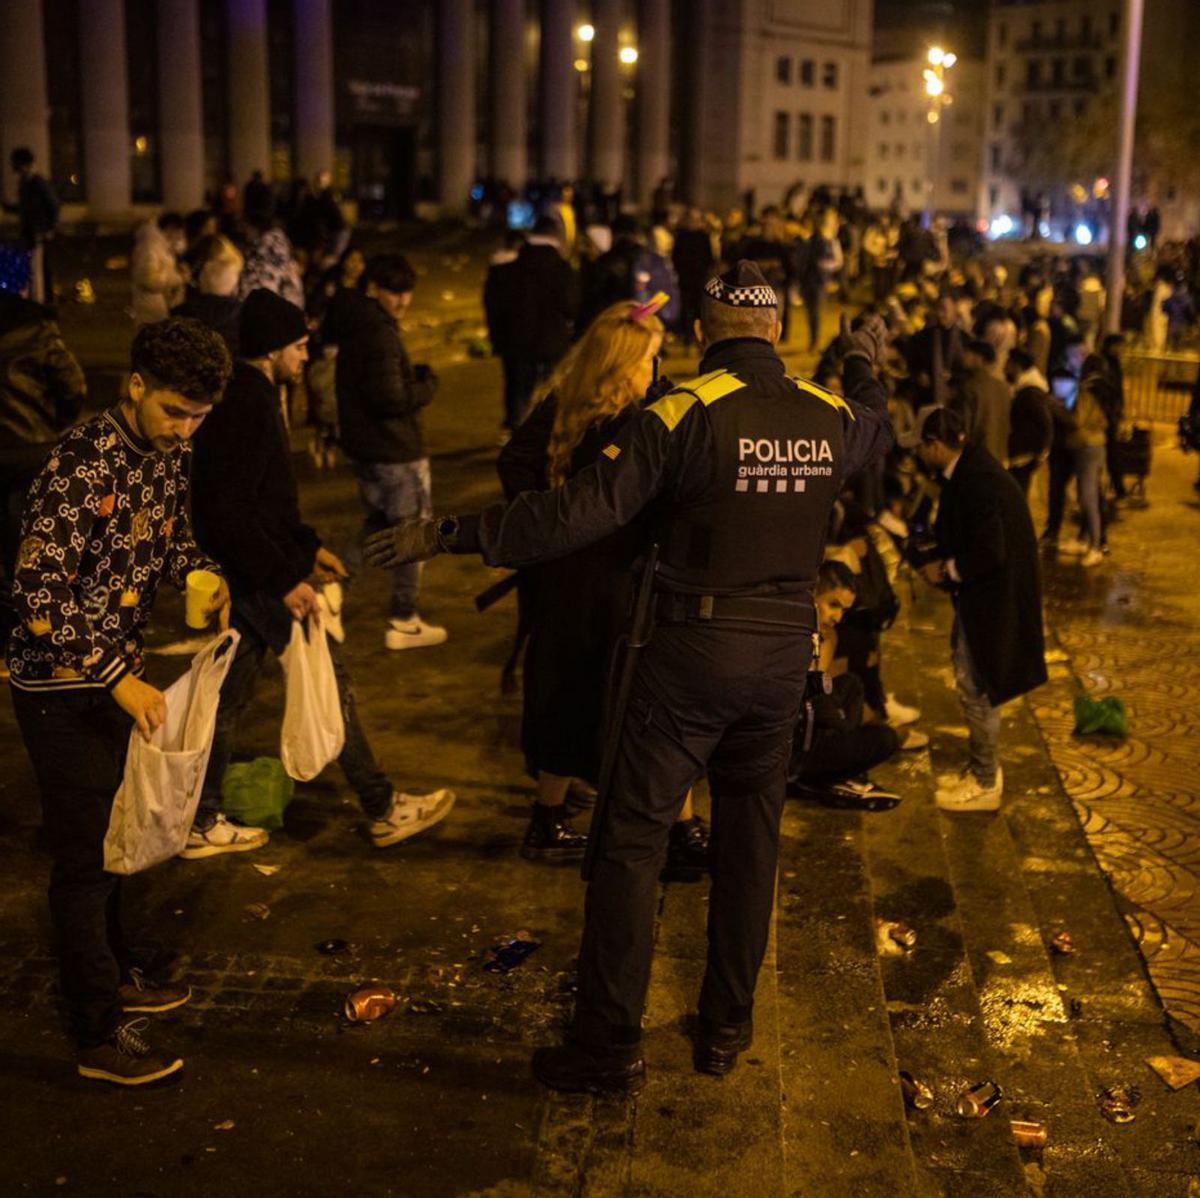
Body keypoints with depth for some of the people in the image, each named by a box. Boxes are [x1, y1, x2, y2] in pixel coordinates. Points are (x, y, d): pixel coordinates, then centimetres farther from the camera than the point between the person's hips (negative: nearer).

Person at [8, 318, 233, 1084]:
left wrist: (204, 576, -5)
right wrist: (119, 678, -31)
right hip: (61, 689, -8)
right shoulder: (82, 464, -25)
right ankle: (101, 1037, 12)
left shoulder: (167, 456, 0)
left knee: (111, 839, 22)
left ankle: (114, 973, 40)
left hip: (118, 677, 8)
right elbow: (40, 592, -28)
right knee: (85, 857, 1)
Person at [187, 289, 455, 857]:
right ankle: (383, 809, 13)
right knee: (329, 683, 2)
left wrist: (308, 546, 19)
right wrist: (285, 578, -24)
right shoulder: (250, 405, -20)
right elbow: (228, 512, -27)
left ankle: (203, 824, 23)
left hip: (244, 578, 10)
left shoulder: (243, 396, 12)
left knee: (229, 696, 14)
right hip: (259, 580, -10)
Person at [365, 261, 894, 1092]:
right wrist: (868, 369, 48)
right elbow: (878, 433, 29)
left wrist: (453, 536, -18)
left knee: (633, 843, 3)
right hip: (784, 655, 5)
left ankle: (611, 1045, 7)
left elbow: (584, 510, -21)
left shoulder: (685, 413, -13)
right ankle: (728, 1027, 27)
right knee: (749, 843, 17)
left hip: (692, 650, -5)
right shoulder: (829, 417, 3)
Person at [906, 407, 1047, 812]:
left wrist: (946, 570, -16)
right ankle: (982, 768, 32)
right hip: (981, 596, 10)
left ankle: (985, 785, 14)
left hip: (991, 599, -10)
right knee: (973, 685, 19)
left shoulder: (979, 479, -25)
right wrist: (940, 556, 9)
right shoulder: (968, 470, 6)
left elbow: (990, 552, -27)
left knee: (977, 690, 1)